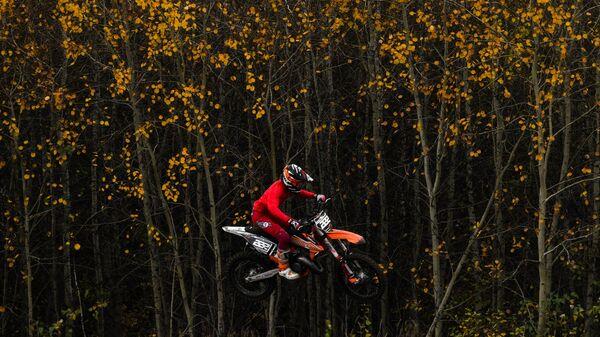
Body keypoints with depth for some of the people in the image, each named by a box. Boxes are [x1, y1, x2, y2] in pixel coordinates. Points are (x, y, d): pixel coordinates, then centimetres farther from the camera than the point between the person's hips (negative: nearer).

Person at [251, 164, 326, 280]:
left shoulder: (287, 186, -4)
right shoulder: (277, 189, -31)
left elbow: (300, 192, 17)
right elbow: (273, 209, -47)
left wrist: (316, 196, 0)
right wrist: (291, 221, -57)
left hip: (270, 214, 10)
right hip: (261, 216, -10)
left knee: (297, 227, 13)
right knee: (284, 237, -26)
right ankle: (283, 268, -16)